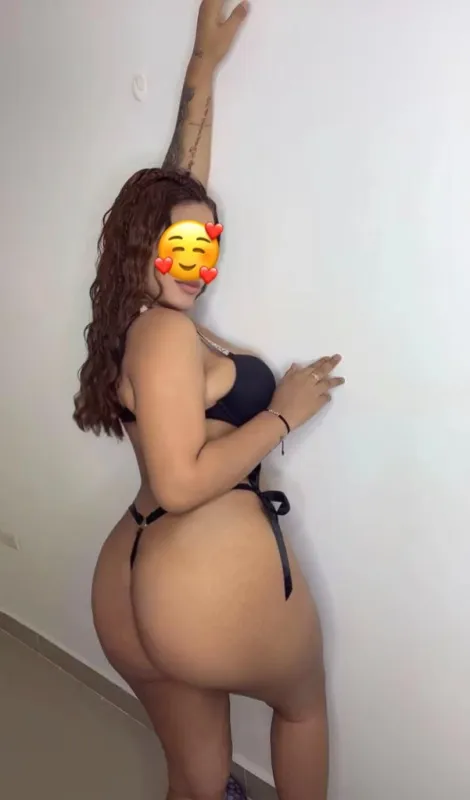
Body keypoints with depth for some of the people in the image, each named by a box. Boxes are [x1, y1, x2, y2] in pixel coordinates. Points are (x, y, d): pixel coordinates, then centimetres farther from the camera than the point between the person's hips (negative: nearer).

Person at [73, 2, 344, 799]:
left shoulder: (138, 319, 8)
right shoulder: (168, 332, -17)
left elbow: (179, 182, 14)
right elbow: (181, 482, -24)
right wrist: (284, 410, -15)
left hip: (130, 592, 7)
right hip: (214, 593, -7)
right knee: (304, 706, 27)